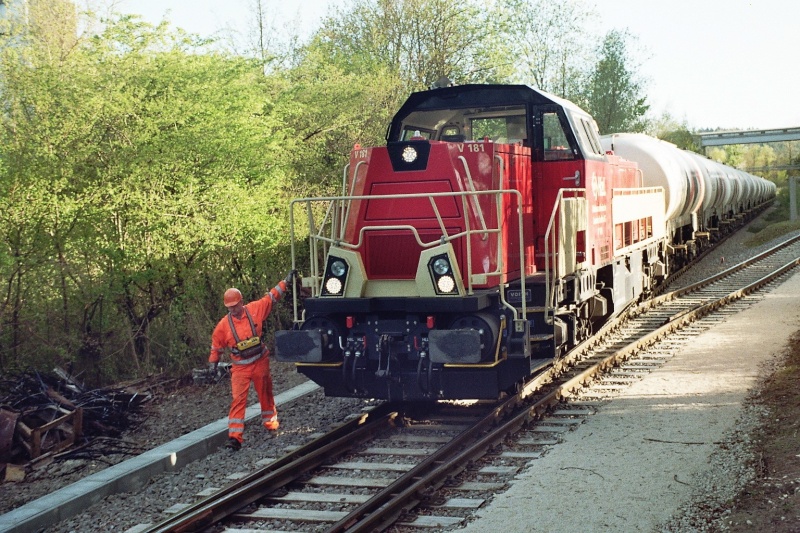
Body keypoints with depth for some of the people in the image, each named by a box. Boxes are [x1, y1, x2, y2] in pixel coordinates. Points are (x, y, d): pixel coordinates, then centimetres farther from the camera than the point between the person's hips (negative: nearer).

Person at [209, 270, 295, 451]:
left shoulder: (255, 310, -7)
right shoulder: (224, 324, -6)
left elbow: (271, 297, 2)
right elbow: (216, 345, 7)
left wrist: (286, 282, 1)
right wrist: (213, 362, 7)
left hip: (260, 362, 1)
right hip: (240, 367, -1)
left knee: (265, 394, 16)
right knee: (238, 399, -11)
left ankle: (270, 422, 39)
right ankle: (234, 437, -16)